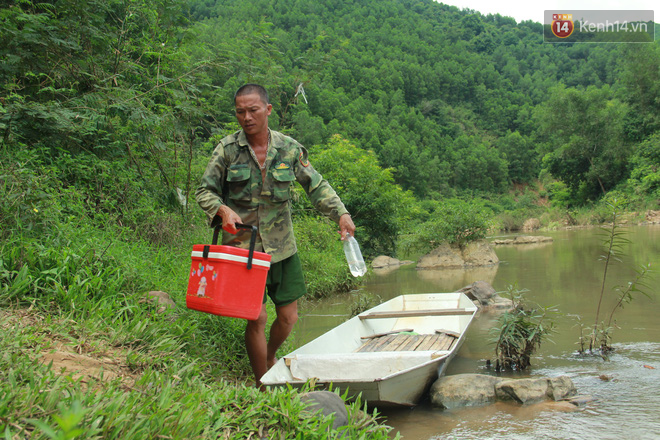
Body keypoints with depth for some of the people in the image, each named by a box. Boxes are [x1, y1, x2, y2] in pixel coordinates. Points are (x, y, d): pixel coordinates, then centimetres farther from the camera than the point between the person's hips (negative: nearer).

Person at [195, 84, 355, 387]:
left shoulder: (289, 149, 0)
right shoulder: (227, 149, -4)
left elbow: (317, 186, 7)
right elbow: (205, 191, 2)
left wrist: (341, 214, -7)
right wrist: (222, 209, -19)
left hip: (282, 248, 3)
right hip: (241, 246, -2)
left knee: (288, 317, 8)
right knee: (256, 318, -5)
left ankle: (271, 356, 40)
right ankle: (262, 386, 14)